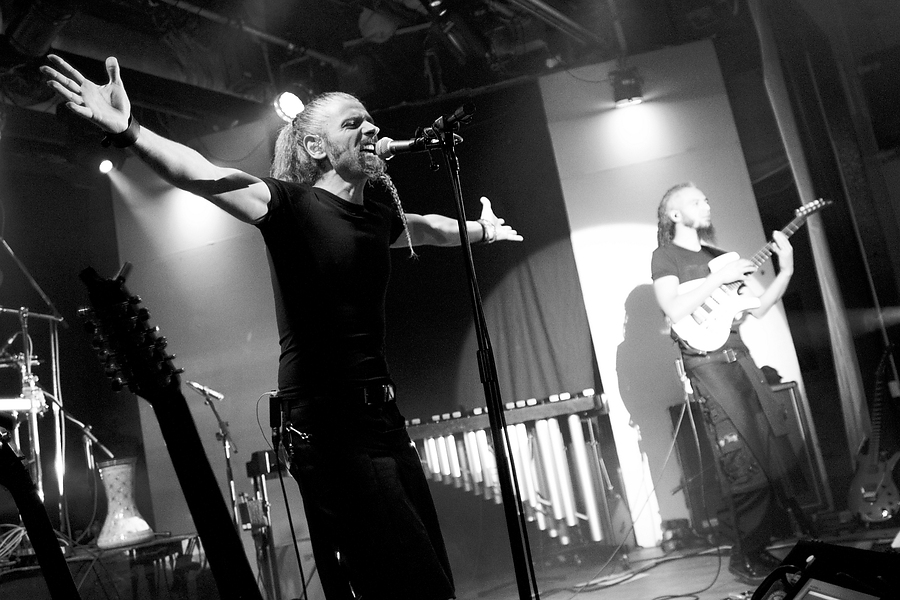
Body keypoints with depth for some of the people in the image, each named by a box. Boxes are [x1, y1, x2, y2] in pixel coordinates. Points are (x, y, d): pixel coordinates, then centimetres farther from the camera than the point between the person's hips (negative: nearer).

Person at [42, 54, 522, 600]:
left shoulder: (379, 216, 13)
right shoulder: (291, 204, -6)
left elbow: (427, 227, 35)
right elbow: (205, 176, -22)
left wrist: (481, 230, 50)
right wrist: (128, 131, -37)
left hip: (383, 415, 7)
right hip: (326, 425, -7)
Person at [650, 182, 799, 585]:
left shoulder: (718, 256, 23)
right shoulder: (664, 256, 2)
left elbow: (759, 306, 16)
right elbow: (675, 310, -16)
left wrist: (786, 270, 4)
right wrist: (720, 277, -14)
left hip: (738, 356, 7)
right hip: (707, 360, -7)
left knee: (770, 451, 4)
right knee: (743, 464, -11)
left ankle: (760, 546, 16)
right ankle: (745, 558, -1)